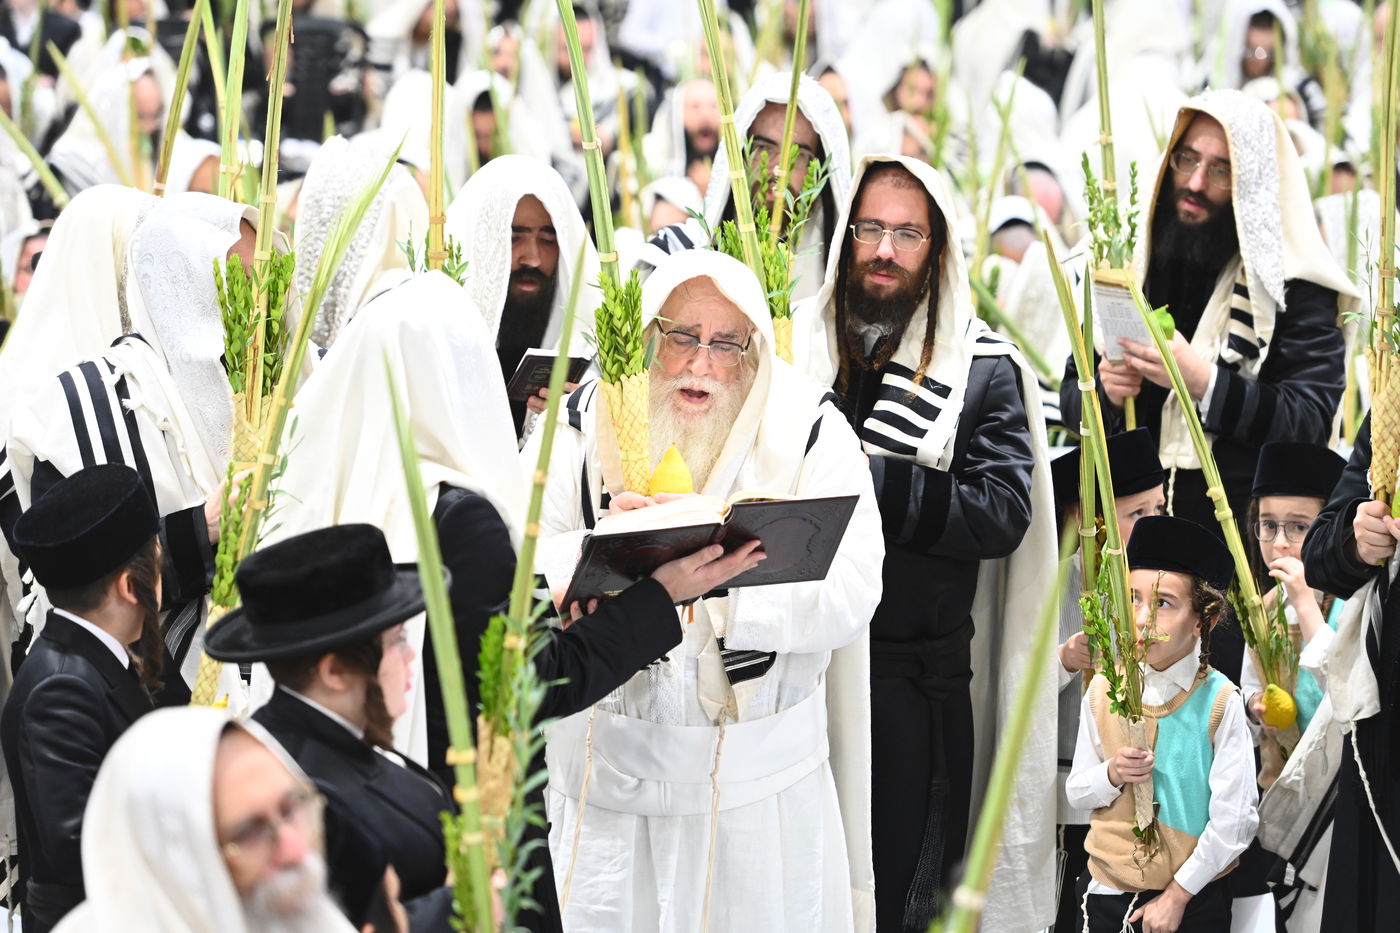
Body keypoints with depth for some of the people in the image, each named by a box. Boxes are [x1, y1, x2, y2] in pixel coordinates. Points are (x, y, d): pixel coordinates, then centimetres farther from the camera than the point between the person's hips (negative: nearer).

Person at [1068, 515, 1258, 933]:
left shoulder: (1220, 702, -13)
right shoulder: (1102, 691, -2)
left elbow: (1234, 819, -12)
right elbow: (1076, 792, 6)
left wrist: (1177, 895, -11)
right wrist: (1111, 775, -14)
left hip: (1193, 898, -3)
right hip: (1106, 890, 3)